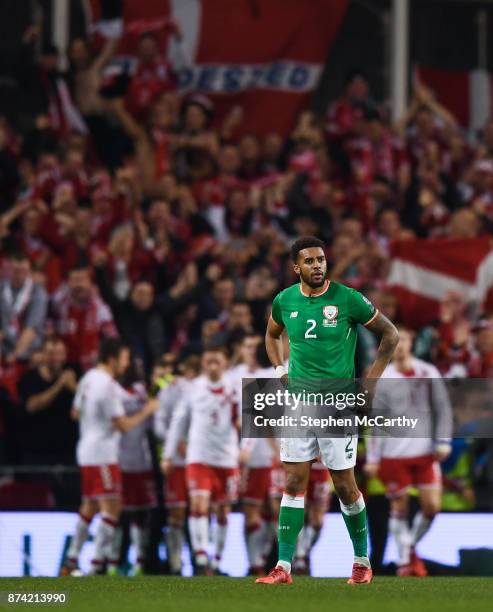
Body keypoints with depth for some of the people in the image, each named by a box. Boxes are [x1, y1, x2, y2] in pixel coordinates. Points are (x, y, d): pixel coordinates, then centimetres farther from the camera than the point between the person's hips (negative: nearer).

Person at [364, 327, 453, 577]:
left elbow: (442, 409, 8)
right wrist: (372, 458, -1)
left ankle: (411, 546, 19)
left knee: (432, 506, -4)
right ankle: (405, 558, 12)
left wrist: (443, 441, -2)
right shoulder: (382, 379, 1)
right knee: (399, 508, 0)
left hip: (426, 452, 1)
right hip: (394, 455, -1)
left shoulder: (428, 373, 4)